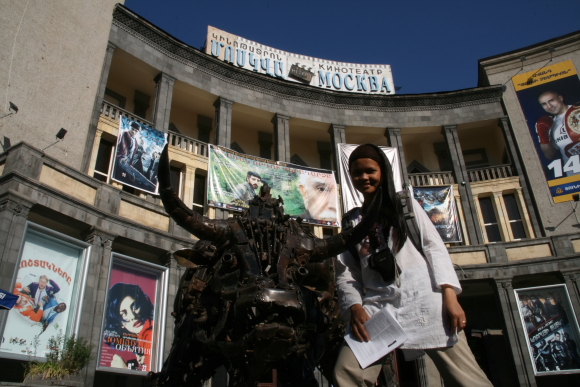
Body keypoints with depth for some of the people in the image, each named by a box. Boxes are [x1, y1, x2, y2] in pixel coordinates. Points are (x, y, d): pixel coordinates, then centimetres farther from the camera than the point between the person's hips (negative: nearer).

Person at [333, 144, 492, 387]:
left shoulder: (405, 203, 17)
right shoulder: (351, 221, 20)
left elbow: (434, 247, 6)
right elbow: (345, 272, 11)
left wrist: (449, 295, -8)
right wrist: (355, 307, -9)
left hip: (423, 298, -1)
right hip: (377, 305, 2)